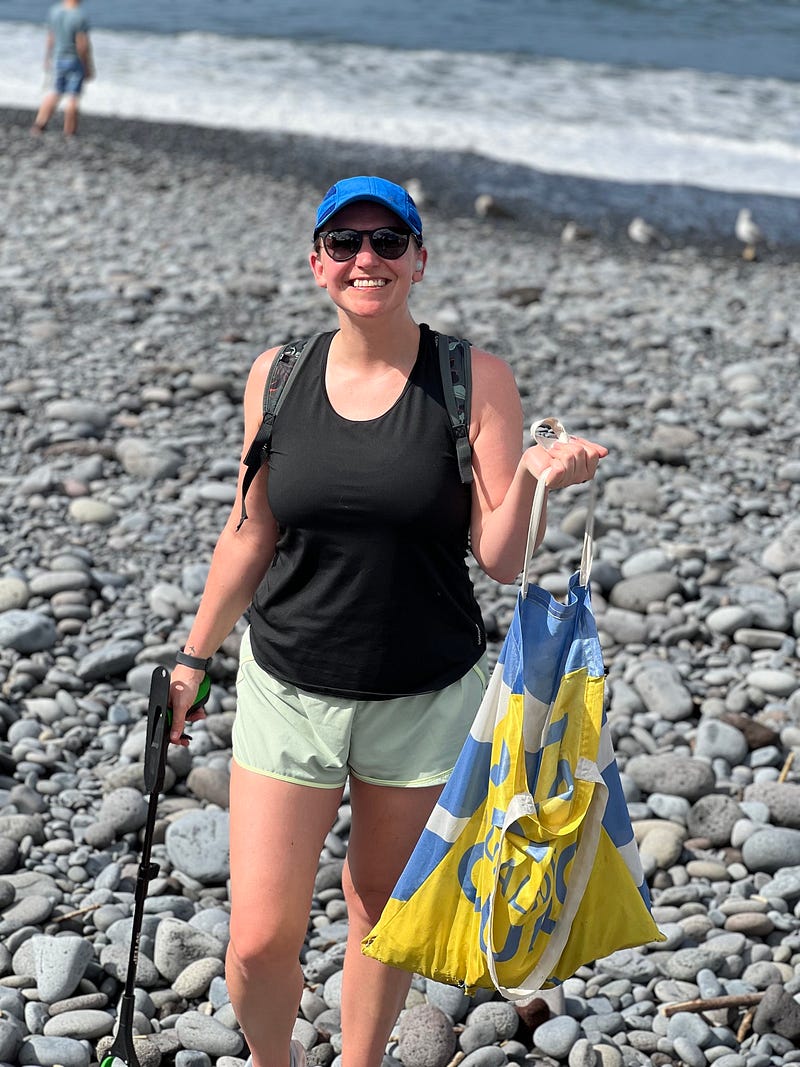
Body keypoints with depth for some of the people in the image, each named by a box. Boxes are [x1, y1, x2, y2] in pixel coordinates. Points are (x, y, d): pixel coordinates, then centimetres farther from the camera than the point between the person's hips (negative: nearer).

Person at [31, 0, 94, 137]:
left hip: (58, 59, 6)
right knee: (73, 96, 5)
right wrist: (88, 67, -11)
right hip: (75, 61, -6)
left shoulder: (54, 11, -5)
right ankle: (69, 133, 13)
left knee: (55, 92, 20)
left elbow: (50, 38, 5)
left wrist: (48, 58, 17)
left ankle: (39, 125, 18)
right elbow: (83, 45, -21)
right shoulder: (80, 16, -23)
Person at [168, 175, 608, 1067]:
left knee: (383, 915, 15)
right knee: (259, 942, 0)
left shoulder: (476, 381, -8)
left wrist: (533, 482, -29)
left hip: (426, 700, -1)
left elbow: (501, 559, -10)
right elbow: (251, 536, 9)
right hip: (288, 691, 1)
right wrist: (193, 658, 14)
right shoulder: (277, 376, -2)